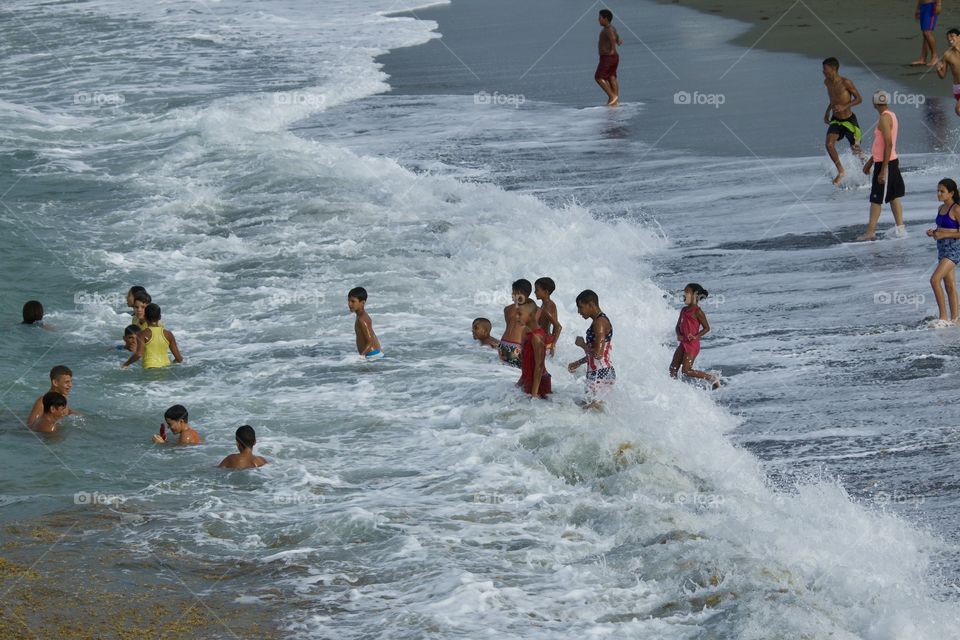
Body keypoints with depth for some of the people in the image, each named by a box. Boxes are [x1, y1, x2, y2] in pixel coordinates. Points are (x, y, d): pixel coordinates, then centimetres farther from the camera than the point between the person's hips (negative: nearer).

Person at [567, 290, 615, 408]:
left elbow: (598, 354, -24)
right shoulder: (599, 320, 15)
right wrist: (578, 363, 29)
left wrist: (582, 345, -9)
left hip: (600, 375, -10)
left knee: (591, 408, -6)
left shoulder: (600, 322, -16)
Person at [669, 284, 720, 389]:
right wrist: (679, 335, -3)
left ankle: (712, 379, -2)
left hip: (692, 344, -8)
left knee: (686, 370, -12)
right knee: (673, 369, 6)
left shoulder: (697, 312, -11)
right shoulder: (684, 310, 12)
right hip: (683, 343, 8)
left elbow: (707, 328, -9)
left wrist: (696, 336, -21)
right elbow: (678, 326, 18)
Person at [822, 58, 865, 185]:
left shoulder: (846, 82, -18)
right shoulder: (827, 82, 3)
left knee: (856, 148, 9)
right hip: (835, 120, 5)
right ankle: (841, 171, -6)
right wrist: (828, 112, 11)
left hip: (849, 120, -5)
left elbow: (859, 99, -14)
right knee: (829, 144, -18)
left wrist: (845, 107, -27)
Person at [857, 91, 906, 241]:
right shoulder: (890, 115, 13)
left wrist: (884, 169, -24)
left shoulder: (885, 118, -18)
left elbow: (888, 144, -24)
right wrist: (870, 161, 28)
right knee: (893, 197, 13)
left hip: (885, 163, -10)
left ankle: (870, 231, -5)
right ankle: (900, 228, 16)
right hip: (891, 161, 10)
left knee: (876, 199, -6)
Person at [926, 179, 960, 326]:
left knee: (935, 280, -17)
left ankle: (944, 318, -14)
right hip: (943, 249, 9)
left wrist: (942, 235, -19)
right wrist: (933, 232, 3)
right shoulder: (941, 208, 12)